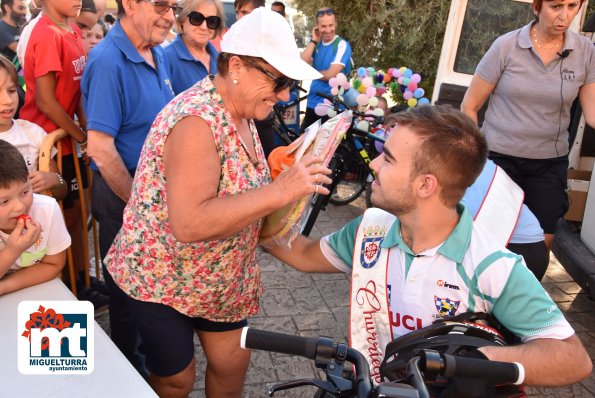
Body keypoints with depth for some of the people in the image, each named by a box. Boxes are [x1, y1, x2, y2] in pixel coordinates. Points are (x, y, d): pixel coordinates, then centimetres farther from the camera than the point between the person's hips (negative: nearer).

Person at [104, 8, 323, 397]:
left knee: (233, 364, 17)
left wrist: (288, 171, -5)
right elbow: (189, 224, -36)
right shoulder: (196, 121, -29)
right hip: (160, 277, -7)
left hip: (217, 278, 8)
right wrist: (280, 191, -35)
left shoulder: (241, 112, 0)